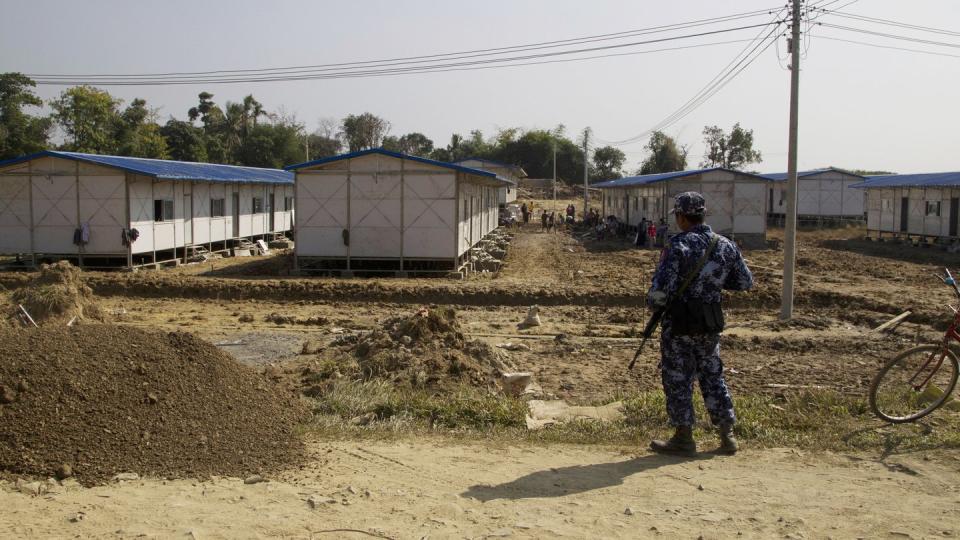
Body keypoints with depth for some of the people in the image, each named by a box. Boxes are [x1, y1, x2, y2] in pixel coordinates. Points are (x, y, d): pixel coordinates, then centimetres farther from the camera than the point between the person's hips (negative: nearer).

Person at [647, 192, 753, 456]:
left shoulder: (678, 246, -17)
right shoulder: (726, 246, 1)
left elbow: (660, 288, -21)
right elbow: (746, 282, 9)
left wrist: (653, 303, 0)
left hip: (679, 324, -5)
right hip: (710, 324, 6)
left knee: (678, 379, 6)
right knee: (713, 375, 17)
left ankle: (684, 438, 11)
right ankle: (727, 435, 19)